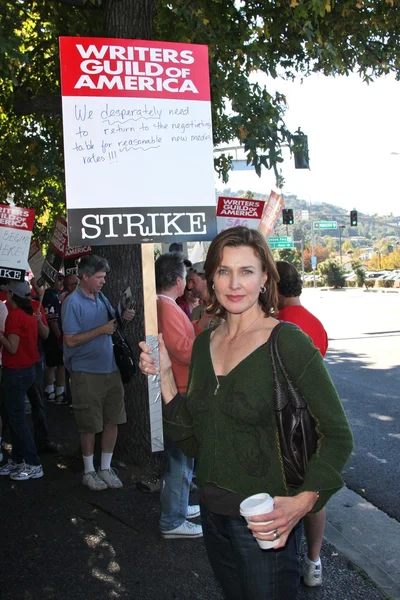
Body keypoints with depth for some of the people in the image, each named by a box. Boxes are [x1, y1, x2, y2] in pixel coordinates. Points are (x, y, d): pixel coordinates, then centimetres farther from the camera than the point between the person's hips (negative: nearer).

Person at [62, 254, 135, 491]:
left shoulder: (101, 297, 7)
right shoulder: (72, 302, -13)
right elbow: (71, 340, -17)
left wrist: (123, 318, -1)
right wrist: (101, 330, -19)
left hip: (110, 369, 7)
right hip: (86, 372, -6)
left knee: (112, 421, 11)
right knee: (90, 425, 5)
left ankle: (106, 468, 26)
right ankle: (89, 471, 22)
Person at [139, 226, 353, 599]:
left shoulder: (289, 343, -16)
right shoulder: (204, 344, 2)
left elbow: (338, 435, -13)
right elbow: (192, 439, 4)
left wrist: (304, 501, -25)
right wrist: (164, 376, -7)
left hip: (263, 522, -6)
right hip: (213, 511, 6)